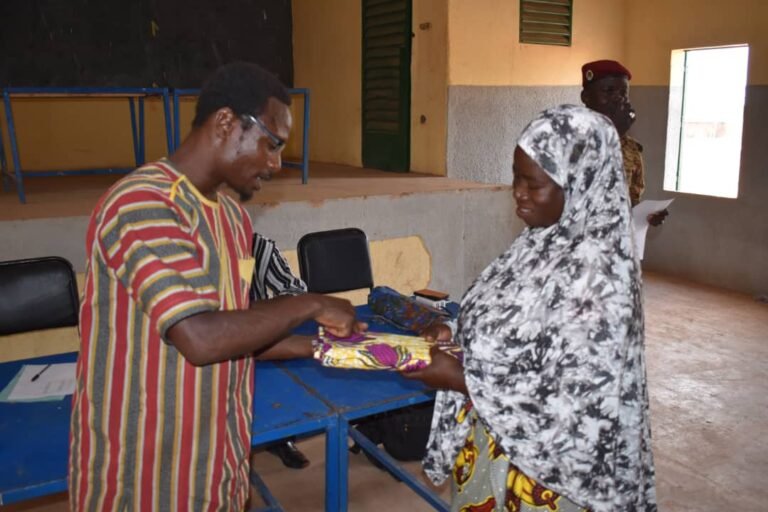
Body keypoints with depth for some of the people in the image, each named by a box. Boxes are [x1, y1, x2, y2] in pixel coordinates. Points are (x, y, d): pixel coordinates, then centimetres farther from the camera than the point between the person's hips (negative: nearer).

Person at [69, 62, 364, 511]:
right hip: (145, 469, -7)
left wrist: (318, 347, 1)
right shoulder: (141, 204, -22)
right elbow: (201, 339, -30)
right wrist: (310, 305, -19)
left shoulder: (233, 216, 7)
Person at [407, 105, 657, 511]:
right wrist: (458, 337, -6)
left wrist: (460, 380, -22)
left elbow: (566, 408, -27)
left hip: (543, 467, -7)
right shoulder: (543, 242, -3)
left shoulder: (593, 274, -29)